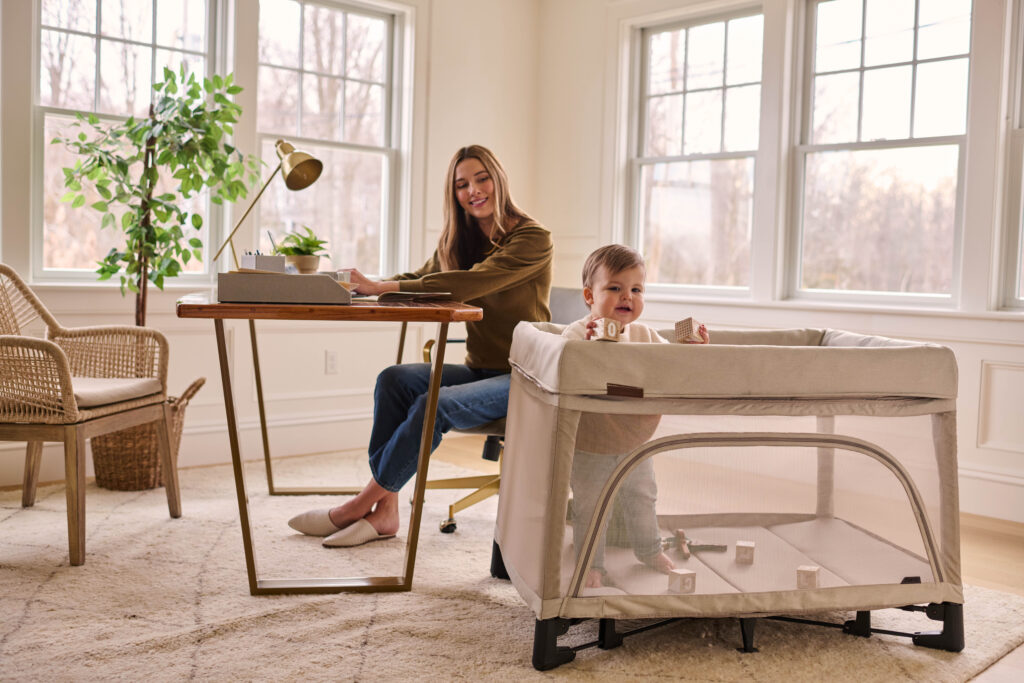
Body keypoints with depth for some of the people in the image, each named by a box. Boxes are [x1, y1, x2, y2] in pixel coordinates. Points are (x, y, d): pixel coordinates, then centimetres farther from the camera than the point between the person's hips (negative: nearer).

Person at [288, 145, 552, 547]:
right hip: (479, 370, 7)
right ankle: (384, 512, -21)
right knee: (395, 380, -19)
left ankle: (360, 505, -13)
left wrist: (380, 286, -27)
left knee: (434, 405, -29)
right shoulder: (458, 240, 14)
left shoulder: (532, 239, -12)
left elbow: (467, 284, -25)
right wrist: (366, 286, -8)